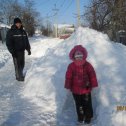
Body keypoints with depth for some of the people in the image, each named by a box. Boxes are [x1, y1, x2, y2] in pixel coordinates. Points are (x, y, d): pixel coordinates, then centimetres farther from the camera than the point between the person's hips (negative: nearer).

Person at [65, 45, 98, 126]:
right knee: (79, 105, 15)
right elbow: (68, 77, -2)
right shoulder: (71, 66, -6)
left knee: (87, 105, 6)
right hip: (75, 90, 1)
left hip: (86, 89, -1)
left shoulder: (87, 65, -6)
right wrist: (68, 86, -2)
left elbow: (92, 75, -2)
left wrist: (93, 85, -3)